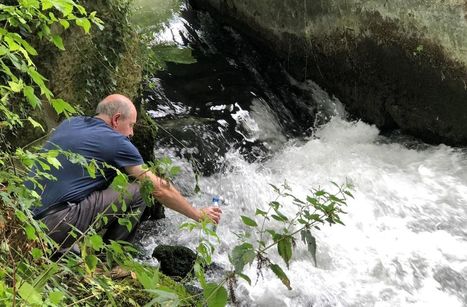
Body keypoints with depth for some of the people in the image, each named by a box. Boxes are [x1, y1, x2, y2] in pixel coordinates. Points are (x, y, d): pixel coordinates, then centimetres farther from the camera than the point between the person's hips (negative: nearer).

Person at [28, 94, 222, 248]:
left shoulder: (69, 123, 15)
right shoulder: (116, 142, -5)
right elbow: (160, 190, -2)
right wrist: (199, 215, 10)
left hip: (27, 217, 8)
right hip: (57, 225, -8)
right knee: (138, 192, -3)